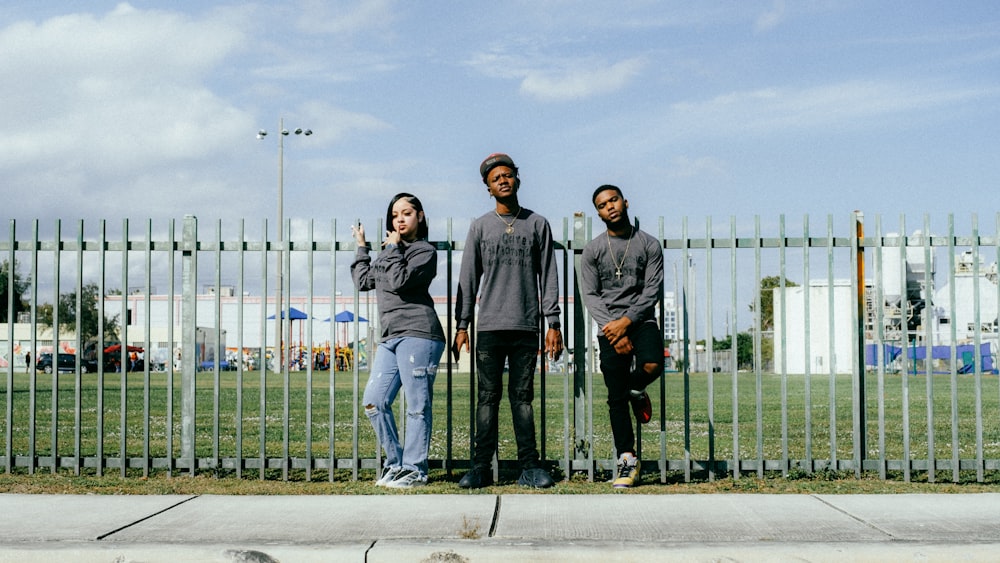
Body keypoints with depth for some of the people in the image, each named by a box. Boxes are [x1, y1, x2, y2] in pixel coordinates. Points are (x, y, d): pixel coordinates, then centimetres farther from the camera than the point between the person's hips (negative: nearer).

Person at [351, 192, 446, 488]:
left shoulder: (424, 251, -1)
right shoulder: (391, 252, 23)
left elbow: (400, 282, -15)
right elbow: (364, 280, 27)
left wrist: (392, 249, -4)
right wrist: (361, 248, 31)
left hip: (417, 334, -8)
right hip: (390, 337, 8)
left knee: (417, 406, -4)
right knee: (373, 402, 2)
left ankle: (415, 470, 2)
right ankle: (396, 462, 13)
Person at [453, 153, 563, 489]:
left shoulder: (538, 225, 9)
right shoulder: (480, 227, 10)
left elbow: (548, 276, 7)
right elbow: (468, 279, 9)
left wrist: (553, 323, 0)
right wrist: (462, 325, 1)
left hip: (527, 327, 0)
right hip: (489, 327, 0)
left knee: (523, 397, 2)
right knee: (488, 397, 0)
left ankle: (529, 467, 3)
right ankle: (481, 467, 2)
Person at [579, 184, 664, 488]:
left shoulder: (649, 245, 4)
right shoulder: (593, 249, 7)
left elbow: (652, 291, -3)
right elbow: (590, 295, 1)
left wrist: (626, 322, -15)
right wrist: (613, 330, -12)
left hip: (641, 320, -1)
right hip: (609, 326, 1)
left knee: (652, 365, -30)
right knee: (616, 398, -2)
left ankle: (636, 390, 7)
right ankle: (628, 461, 6)